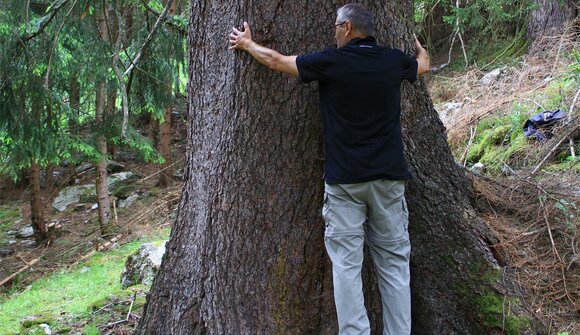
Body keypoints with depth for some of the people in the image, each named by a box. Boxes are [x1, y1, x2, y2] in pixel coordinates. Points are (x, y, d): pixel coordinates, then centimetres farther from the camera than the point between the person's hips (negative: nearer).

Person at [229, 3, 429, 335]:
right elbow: (424, 65, 29)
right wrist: (420, 46, 52)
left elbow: (276, 60, 7)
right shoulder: (394, 60, 5)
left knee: (346, 264, 0)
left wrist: (248, 44, 26)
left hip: (345, 179, -3)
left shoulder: (331, 62, -6)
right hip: (389, 177, 3)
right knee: (394, 262, 7)